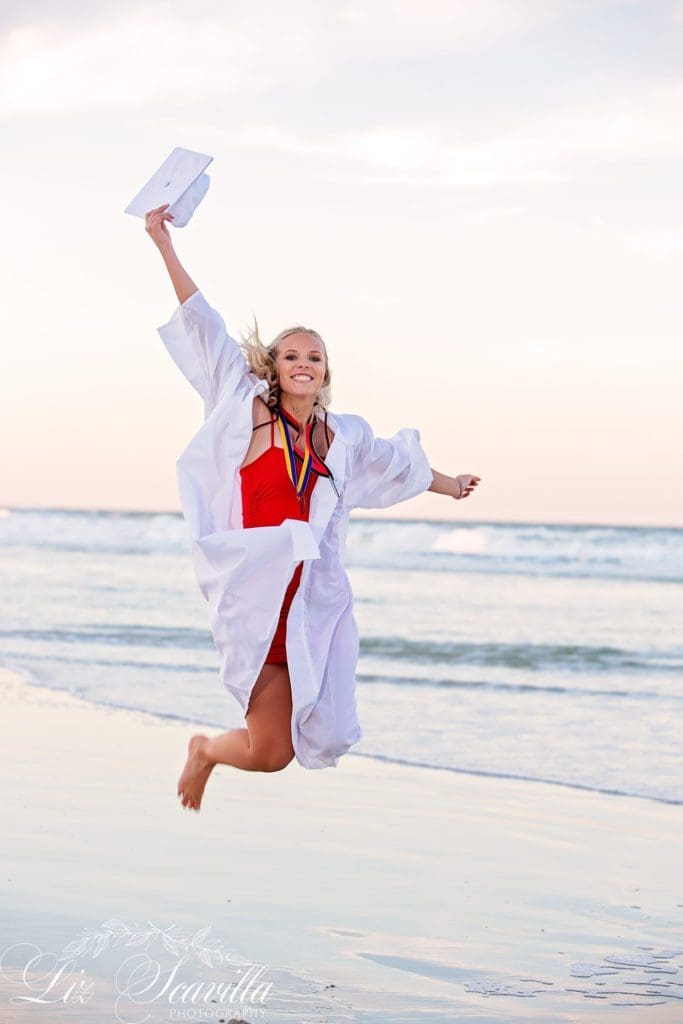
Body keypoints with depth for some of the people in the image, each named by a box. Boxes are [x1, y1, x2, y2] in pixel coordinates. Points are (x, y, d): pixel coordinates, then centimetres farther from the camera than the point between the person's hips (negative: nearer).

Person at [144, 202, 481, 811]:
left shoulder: (342, 436, 14)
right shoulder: (246, 406, 3)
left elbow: (396, 464, 33)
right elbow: (206, 330, 3)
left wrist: (448, 485, 49)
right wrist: (166, 247, 2)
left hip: (318, 604, 4)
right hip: (256, 597, -4)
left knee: (317, 741, -4)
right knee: (269, 753, -6)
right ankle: (206, 750, 26)